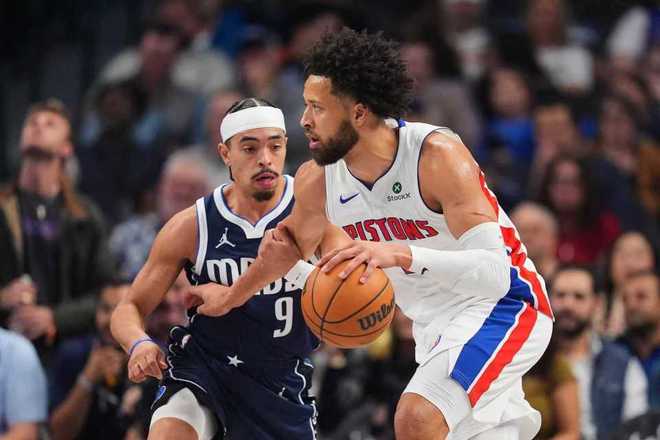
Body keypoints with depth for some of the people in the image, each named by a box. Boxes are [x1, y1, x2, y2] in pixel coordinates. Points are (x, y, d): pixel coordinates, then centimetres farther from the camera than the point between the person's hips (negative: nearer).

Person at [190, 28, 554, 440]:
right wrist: (232, 296, 32)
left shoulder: (438, 155, -28)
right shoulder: (316, 181, -8)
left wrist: (400, 254, -52)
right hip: (436, 324, 8)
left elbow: (493, 272, -39)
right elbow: (292, 240, 18)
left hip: (501, 303, -8)